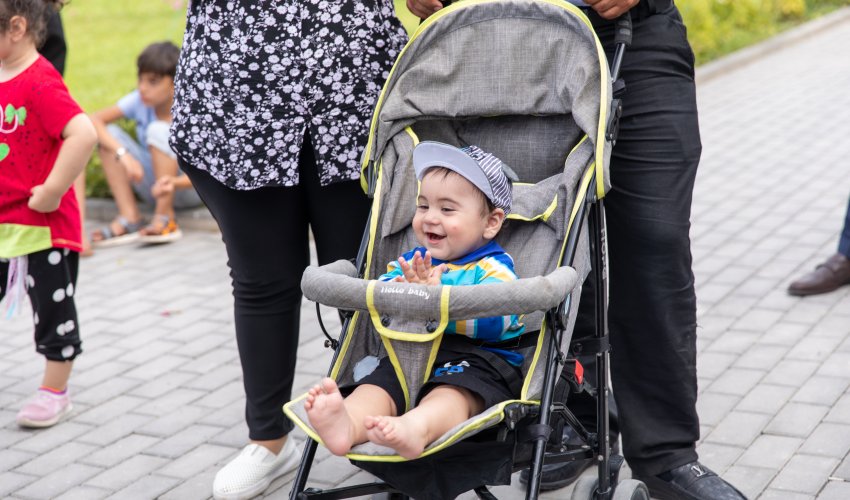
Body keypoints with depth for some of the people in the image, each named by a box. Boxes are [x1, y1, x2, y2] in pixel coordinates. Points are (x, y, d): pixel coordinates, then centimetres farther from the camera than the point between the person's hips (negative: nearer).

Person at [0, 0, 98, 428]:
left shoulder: (39, 82, -20)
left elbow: (83, 134, -32)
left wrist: (51, 191, -26)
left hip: (44, 225, -8)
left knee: (53, 310, 7)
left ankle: (55, 391, 22)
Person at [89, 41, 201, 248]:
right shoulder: (139, 100, -10)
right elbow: (93, 120, -19)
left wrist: (173, 182, -46)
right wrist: (123, 154, -34)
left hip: (188, 188, -5)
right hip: (156, 185, 5)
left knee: (158, 129, -28)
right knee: (109, 133, -15)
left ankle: (165, 219, -27)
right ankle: (130, 217, -22)